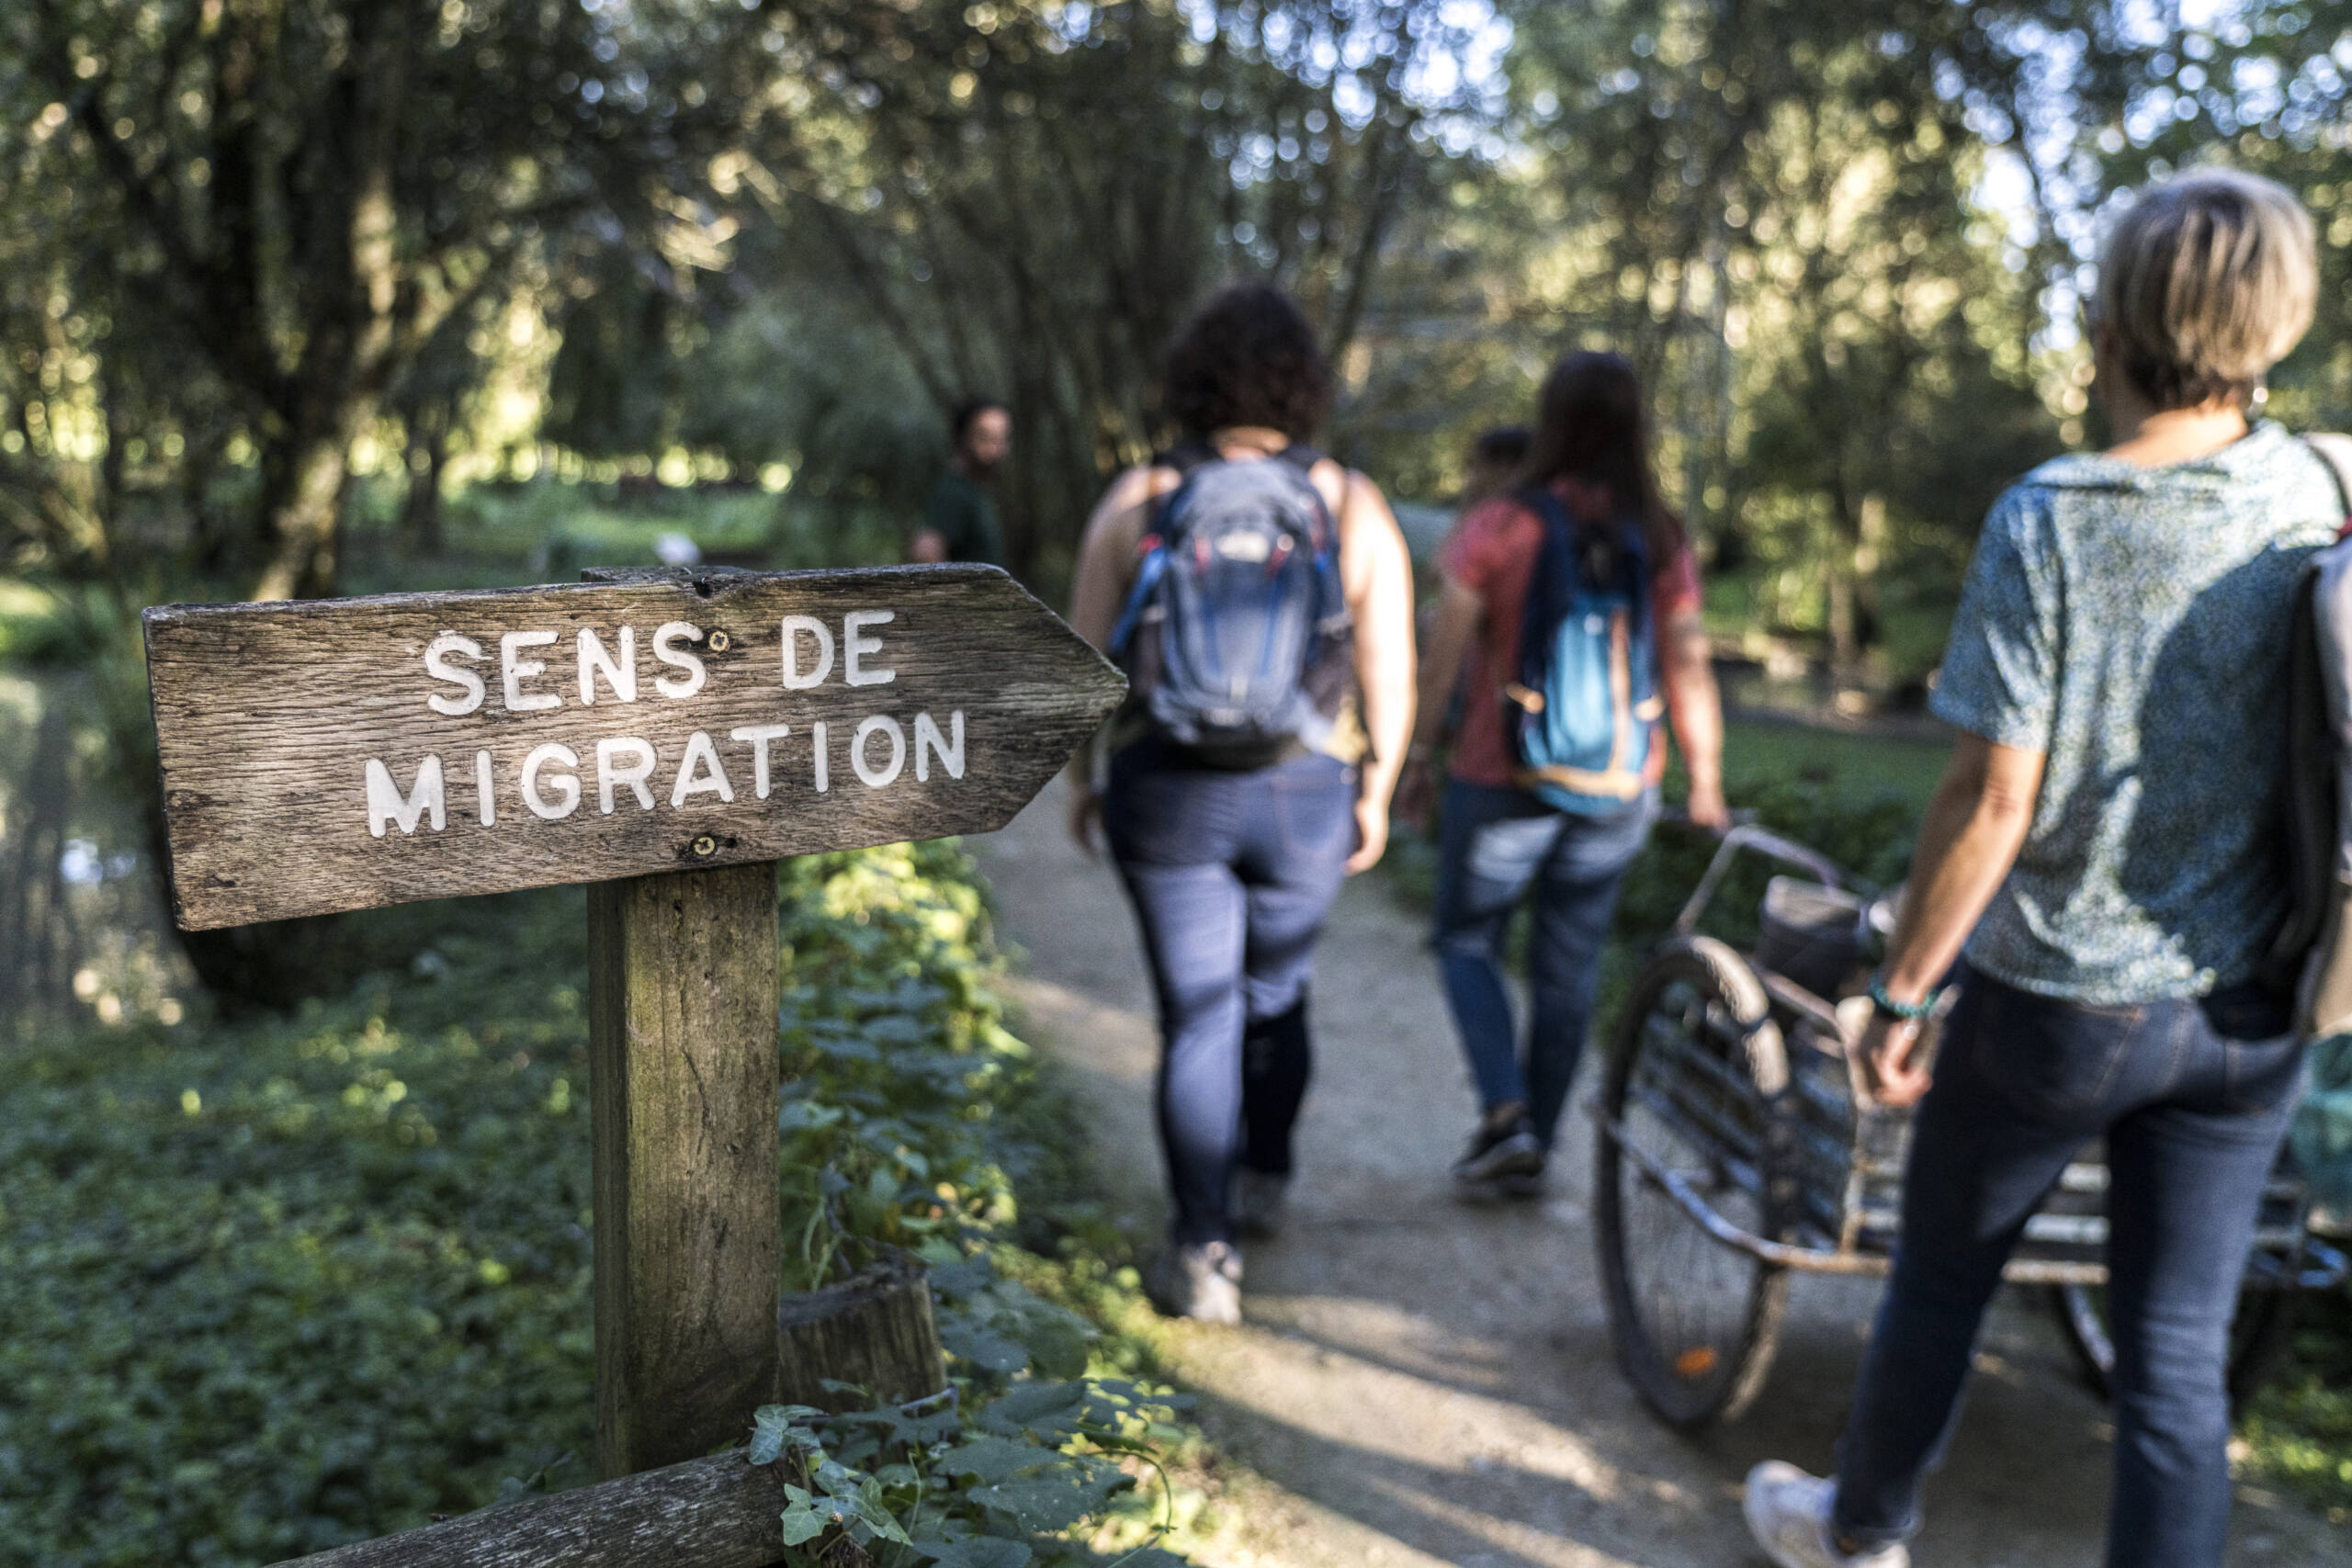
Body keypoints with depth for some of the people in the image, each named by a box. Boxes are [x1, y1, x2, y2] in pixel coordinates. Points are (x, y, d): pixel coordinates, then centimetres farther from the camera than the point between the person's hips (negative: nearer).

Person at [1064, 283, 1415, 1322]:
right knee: (1276, 989, 23)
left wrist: (1078, 777, 10)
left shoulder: (1137, 499, -5)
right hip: (1304, 798, 1)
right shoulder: (1351, 506, -5)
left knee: (1197, 1017, 7)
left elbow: (1087, 657, -2)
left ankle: (1204, 1254, 2)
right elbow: (1390, 673, -5)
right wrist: (1377, 791, 8)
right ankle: (1264, 1178, 41)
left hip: (1167, 796, -1)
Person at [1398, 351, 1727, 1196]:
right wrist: (1705, 781, 10)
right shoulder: (1661, 542, -2)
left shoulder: (1497, 529, -11)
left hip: (1503, 780, -3)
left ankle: (1504, 1114, -1)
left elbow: (1443, 658, -7)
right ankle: (1535, 1148, 22)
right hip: (1618, 788, 3)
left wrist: (1418, 755, 5)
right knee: (1568, 967, 14)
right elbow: (1690, 672, -1)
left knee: (1467, 940, 16)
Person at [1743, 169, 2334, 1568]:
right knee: (2180, 1356, 11)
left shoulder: (2047, 521, -19)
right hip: (2245, 1015, 4)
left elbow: (1995, 797, -19)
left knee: (1943, 1273, 19)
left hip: (2058, 1001, -3)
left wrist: (1902, 991, -9)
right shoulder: (2310, 496, -3)